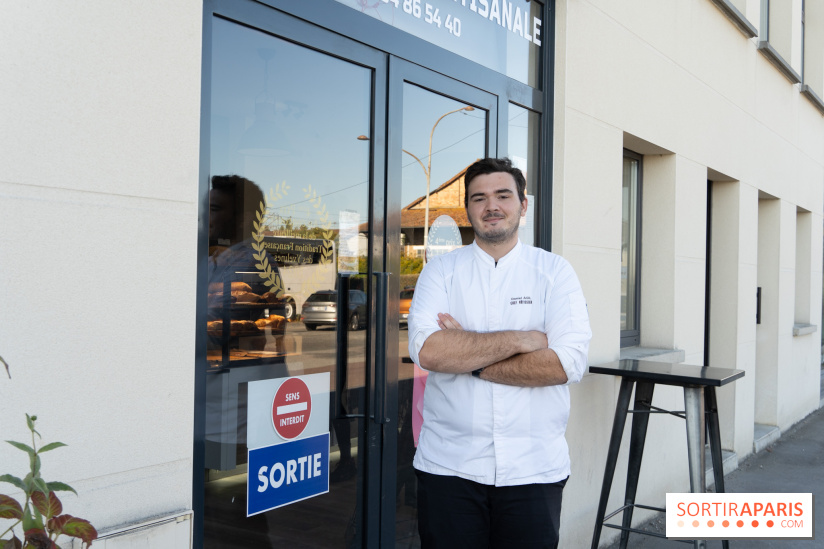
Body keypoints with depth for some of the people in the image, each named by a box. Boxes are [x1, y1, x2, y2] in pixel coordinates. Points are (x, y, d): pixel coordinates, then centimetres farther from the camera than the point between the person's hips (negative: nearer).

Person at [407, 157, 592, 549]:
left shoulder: (554, 272, 2)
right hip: (449, 467, 1)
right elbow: (427, 350, -14)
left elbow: (568, 363, -13)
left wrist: (466, 359, -13)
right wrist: (521, 339, -15)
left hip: (534, 470, 0)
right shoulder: (441, 271, 3)